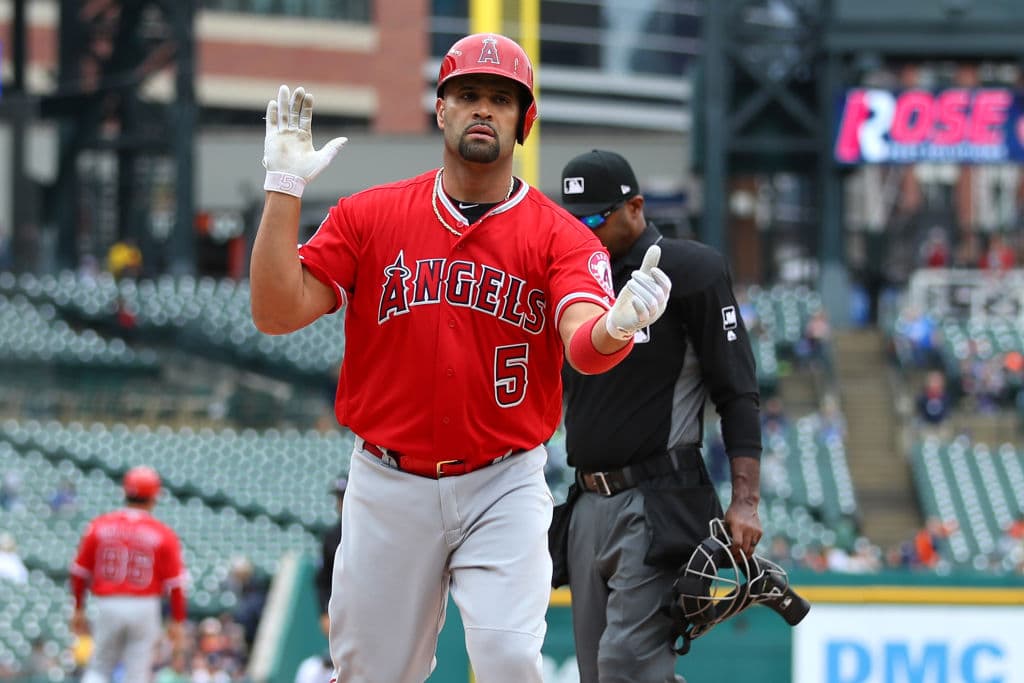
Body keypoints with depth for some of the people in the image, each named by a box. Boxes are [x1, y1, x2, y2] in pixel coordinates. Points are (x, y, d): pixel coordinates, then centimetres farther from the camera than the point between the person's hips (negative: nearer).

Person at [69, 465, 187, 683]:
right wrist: (177, 621, 4)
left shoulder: (99, 526, 1)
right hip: (144, 606, -1)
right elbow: (175, 583, -5)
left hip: (107, 606, 2)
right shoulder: (163, 534, -5)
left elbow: (79, 573, 5)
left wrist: (78, 610, 15)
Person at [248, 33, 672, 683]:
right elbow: (279, 312, -7)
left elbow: (584, 348, -22)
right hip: (389, 486, 2)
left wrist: (617, 325, -47)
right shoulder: (368, 216, 2)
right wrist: (285, 188, -15)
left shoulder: (560, 235, -4)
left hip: (505, 488, -2)